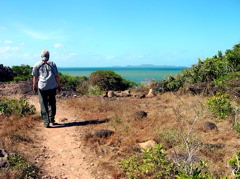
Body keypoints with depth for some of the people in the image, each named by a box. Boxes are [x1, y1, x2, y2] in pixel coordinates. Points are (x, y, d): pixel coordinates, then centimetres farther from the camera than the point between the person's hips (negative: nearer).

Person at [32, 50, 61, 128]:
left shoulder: (37, 65, 4)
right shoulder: (52, 64, 5)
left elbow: (35, 77, 5)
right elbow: (56, 76, 3)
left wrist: (34, 86, 18)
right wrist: (59, 85, 11)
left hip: (42, 87, -1)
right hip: (52, 87, 1)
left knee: (44, 105, 3)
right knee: (52, 103, 16)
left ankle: (46, 122, -1)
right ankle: (52, 120, 21)